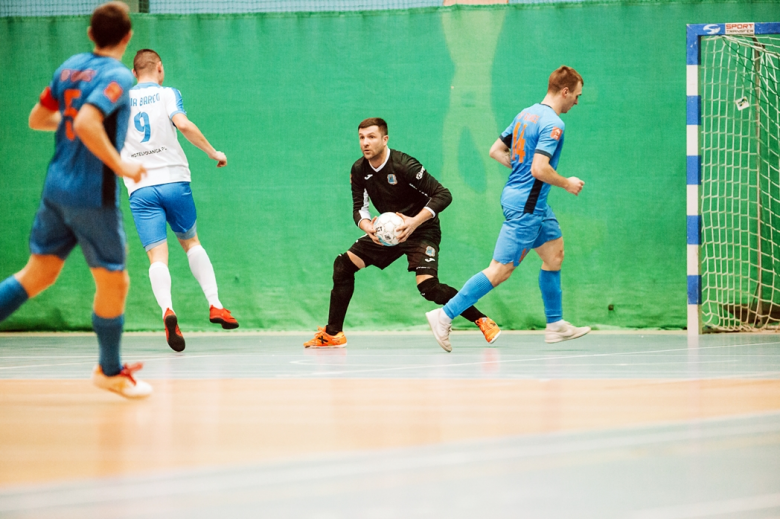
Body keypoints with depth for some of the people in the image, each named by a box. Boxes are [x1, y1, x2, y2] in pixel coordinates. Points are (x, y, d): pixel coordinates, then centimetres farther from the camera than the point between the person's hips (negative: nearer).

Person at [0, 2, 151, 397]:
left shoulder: (70, 67, 7)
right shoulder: (117, 76, -15)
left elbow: (37, 119, 15)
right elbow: (86, 124, -28)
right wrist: (121, 166, -20)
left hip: (56, 188, 7)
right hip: (93, 195, -7)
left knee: (38, 274, 13)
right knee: (114, 282, 8)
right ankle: (110, 371, 19)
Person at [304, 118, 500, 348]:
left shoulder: (403, 165, -25)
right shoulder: (359, 170, -5)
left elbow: (443, 195, -24)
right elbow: (359, 208, 1)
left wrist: (415, 222, -34)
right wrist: (368, 227, -23)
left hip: (421, 231, -7)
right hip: (388, 231, 7)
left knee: (428, 286, -26)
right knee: (343, 265, -1)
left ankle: (482, 321, -12)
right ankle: (333, 334, 10)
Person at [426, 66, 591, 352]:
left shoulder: (526, 114, 10)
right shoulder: (552, 124, -18)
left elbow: (496, 151, 14)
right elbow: (539, 169, -25)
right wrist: (567, 183, -9)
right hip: (526, 205, -10)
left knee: (554, 252, 18)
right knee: (500, 270, -7)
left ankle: (555, 325, 24)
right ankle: (445, 315, -6)